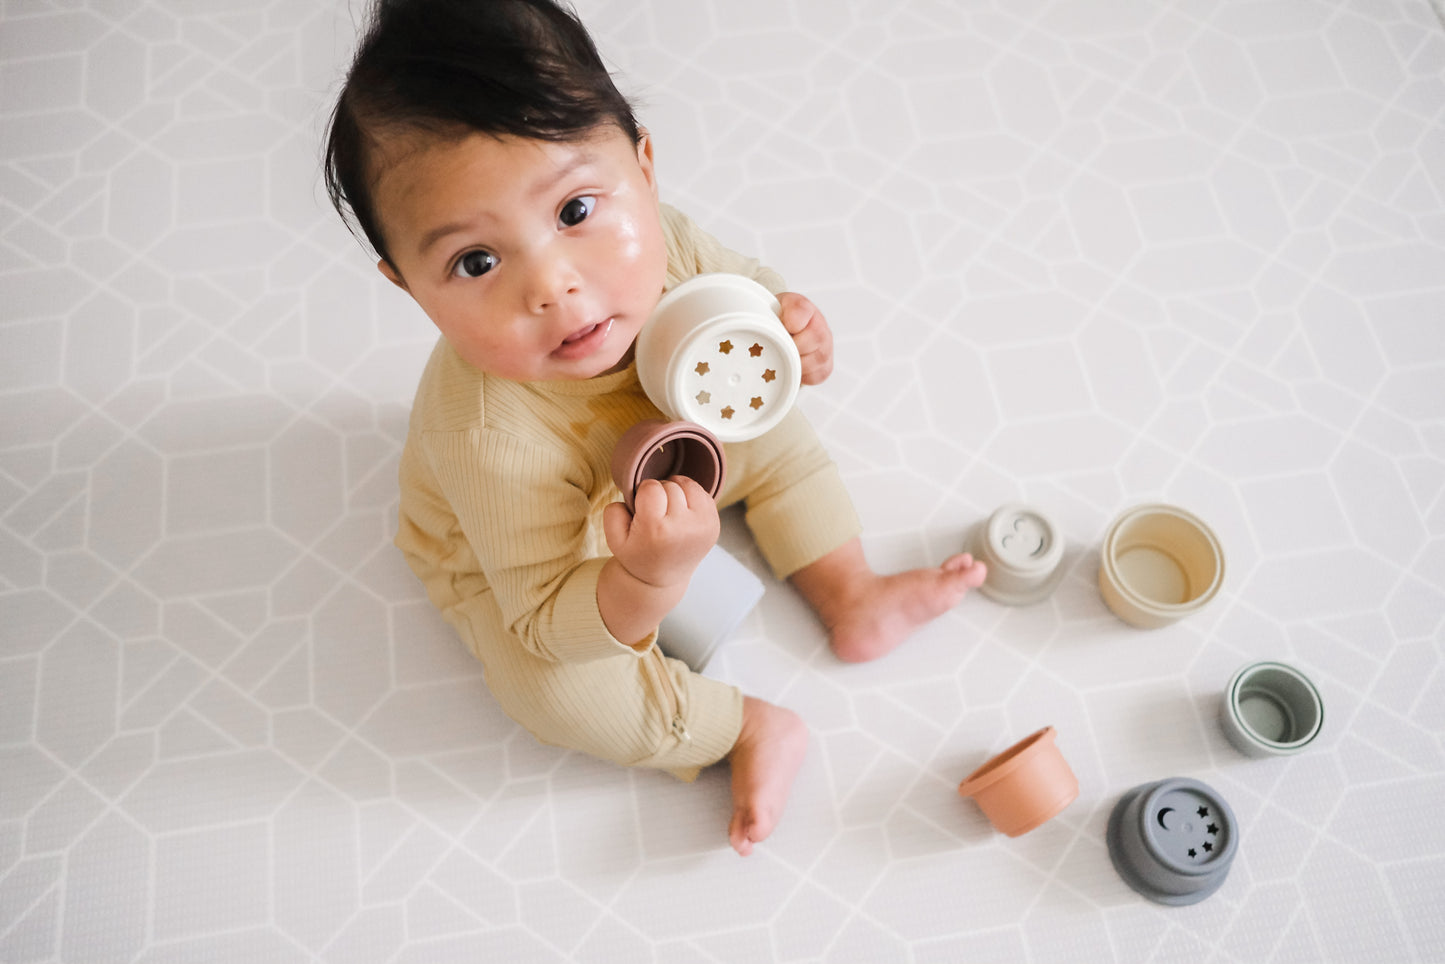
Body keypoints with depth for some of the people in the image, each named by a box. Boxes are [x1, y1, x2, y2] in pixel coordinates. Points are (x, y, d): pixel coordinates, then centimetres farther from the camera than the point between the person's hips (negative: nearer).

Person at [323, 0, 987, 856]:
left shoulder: (655, 241, -31)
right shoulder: (492, 438, -46)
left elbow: (740, 286, -7)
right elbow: (550, 626, -35)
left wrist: (789, 322, -30)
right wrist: (652, 575, -54)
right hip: (513, 559, -5)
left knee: (778, 436, 4)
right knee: (563, 691, -26)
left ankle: (852, 599, 20)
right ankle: (748, 728, 1)